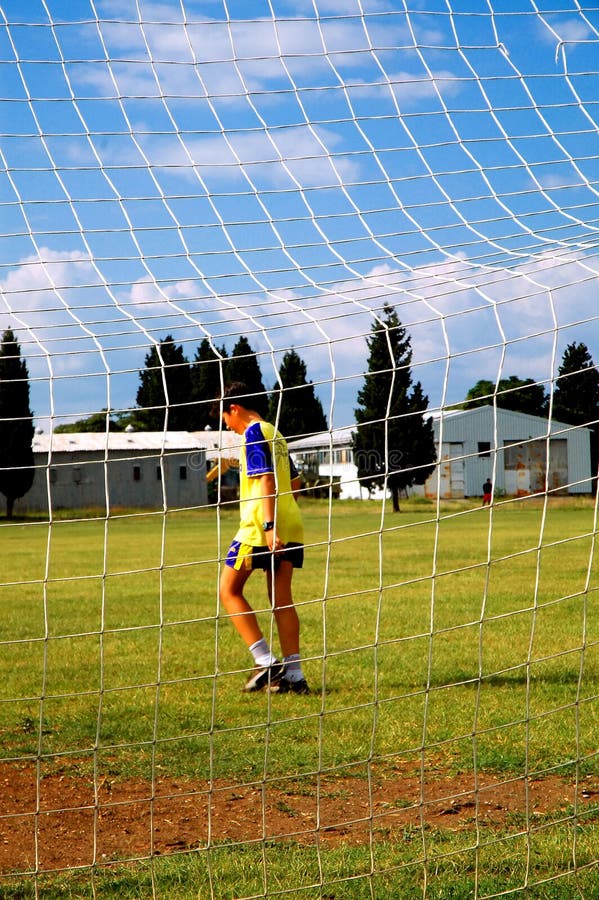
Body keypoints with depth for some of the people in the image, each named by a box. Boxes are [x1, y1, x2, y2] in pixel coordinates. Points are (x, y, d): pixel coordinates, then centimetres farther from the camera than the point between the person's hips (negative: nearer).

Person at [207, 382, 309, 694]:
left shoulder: (254, 433, -7)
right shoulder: (275, 435, 20)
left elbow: (266, 481, -17)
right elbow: (294, 484, 25)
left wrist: (269, 525, -23)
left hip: (261, 527, -8)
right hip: (290, 526, 9)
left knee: (229, 590, 1)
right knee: (281, 599, 7)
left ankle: (266, 661, -7)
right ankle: (293, 675, 3)